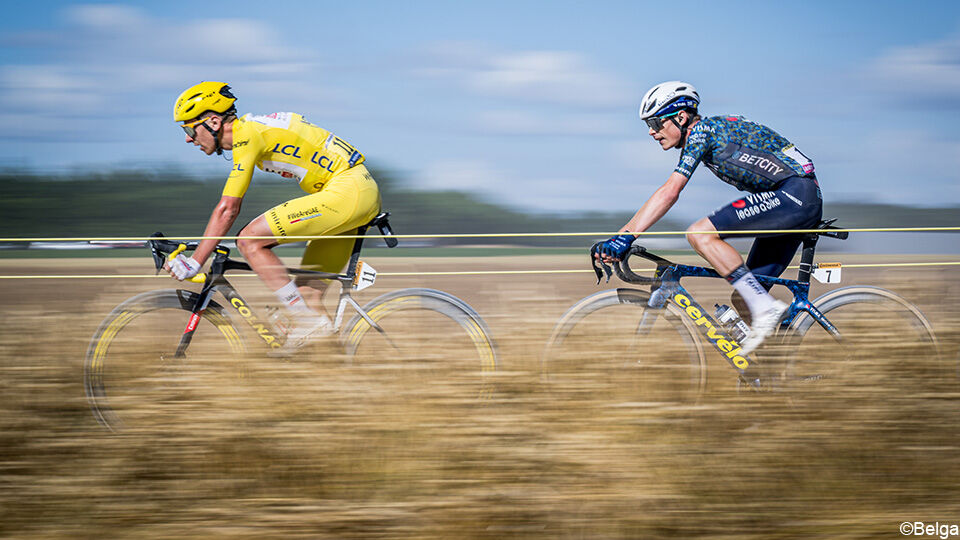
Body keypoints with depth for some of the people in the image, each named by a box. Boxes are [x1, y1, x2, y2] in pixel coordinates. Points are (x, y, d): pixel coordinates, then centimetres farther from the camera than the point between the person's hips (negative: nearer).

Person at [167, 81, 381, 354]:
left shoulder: (247, 135, -11)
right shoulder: (251, 129, 17)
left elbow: (227, 210, -14)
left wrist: (194, 262, -11)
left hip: (347, 191, -10)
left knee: (249, 241, -13)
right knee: (305, 291, 9)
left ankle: (308, 321, -14)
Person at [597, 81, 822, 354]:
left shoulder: (701, 130, -9)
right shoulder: (703, 136, 19)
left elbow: (669, 192, -19)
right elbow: (667, 194, 23)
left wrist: (626, 236, -22)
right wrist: (620, 235, 17)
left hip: (793, 192, -10)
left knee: (700, 234, -20)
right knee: (742, 299, 6)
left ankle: (765, 307, -20)